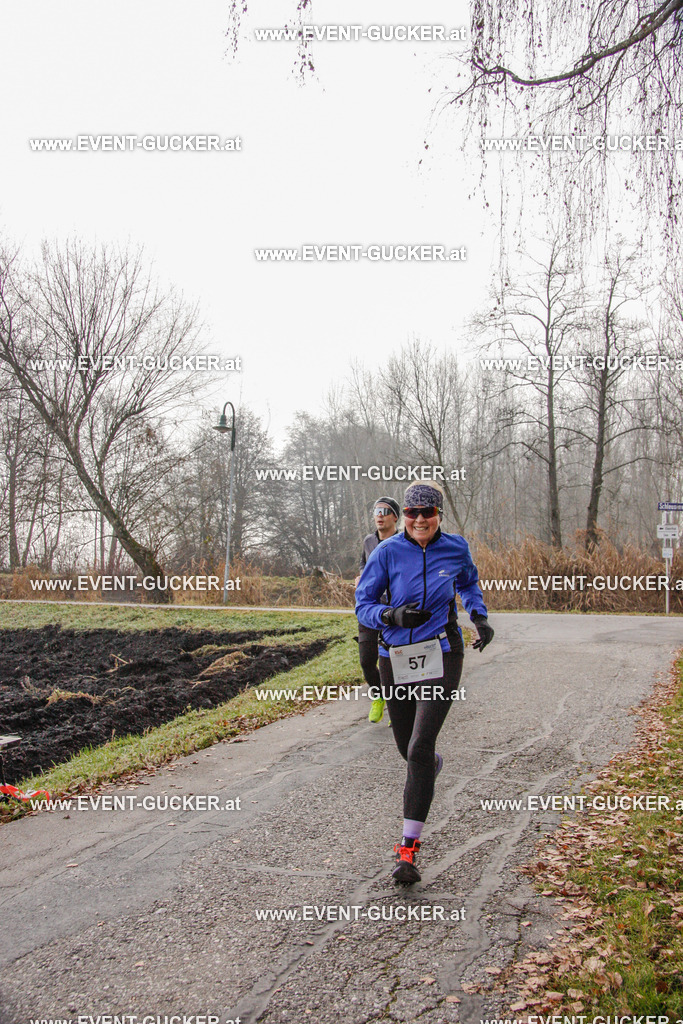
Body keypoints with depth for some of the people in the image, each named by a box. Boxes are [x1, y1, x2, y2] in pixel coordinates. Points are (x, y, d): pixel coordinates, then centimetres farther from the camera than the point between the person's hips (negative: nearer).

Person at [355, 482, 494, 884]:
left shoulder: (456, 549, -2)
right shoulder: (388, 552, -7)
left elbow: (469, 583, 21)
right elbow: (363, 604, -4)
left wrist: (480, 617, 6)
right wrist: (392, 615, -24)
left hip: (440, 656, -2)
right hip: (395, 658, 2)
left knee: (419, 748, -14)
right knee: (407, 747, 17)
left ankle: (408, 847, -8)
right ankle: (433, 763, 56)